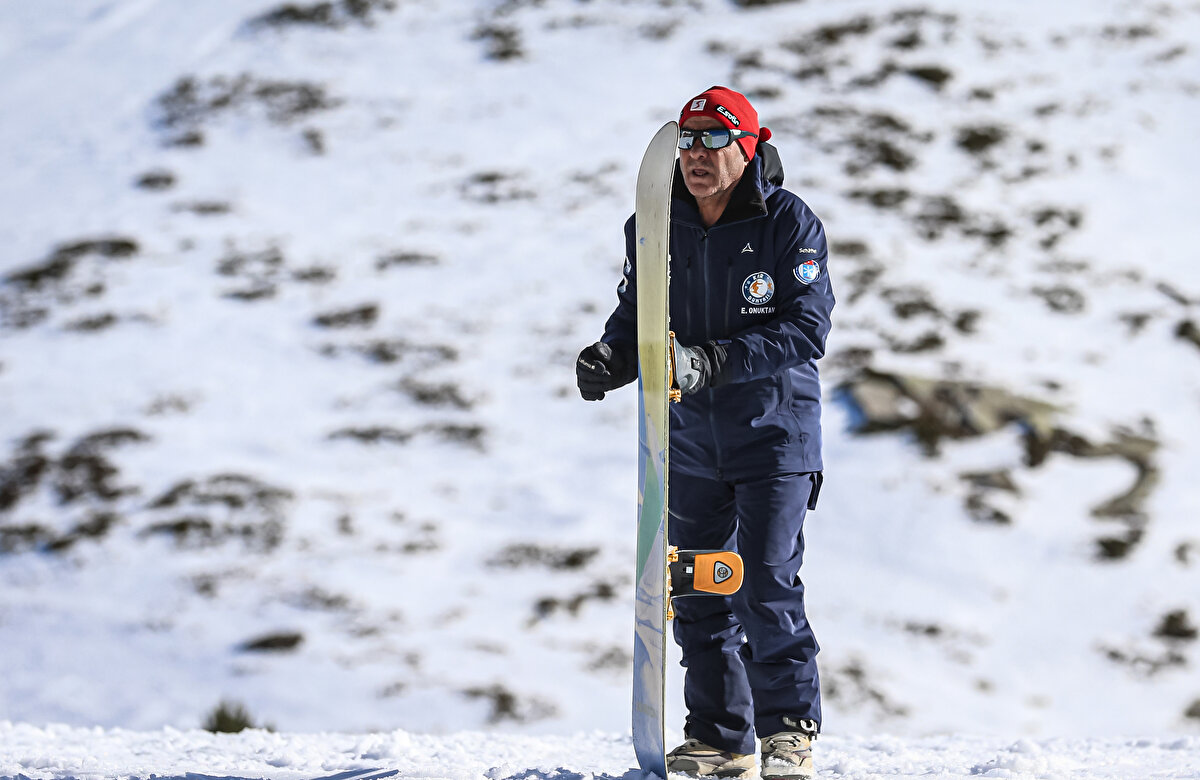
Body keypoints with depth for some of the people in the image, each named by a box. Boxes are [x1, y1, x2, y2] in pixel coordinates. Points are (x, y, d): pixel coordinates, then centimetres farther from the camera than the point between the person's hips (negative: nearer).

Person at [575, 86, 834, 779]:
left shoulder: (790, 224, -10)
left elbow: (806, 329, -17)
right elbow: (637, 314, 13)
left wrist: (714, 361, -27)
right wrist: (611, 358, -10)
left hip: (773, 432, -5)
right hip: (689, 437, 5)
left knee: (768, 587, -9)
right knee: (698, 595, 6)